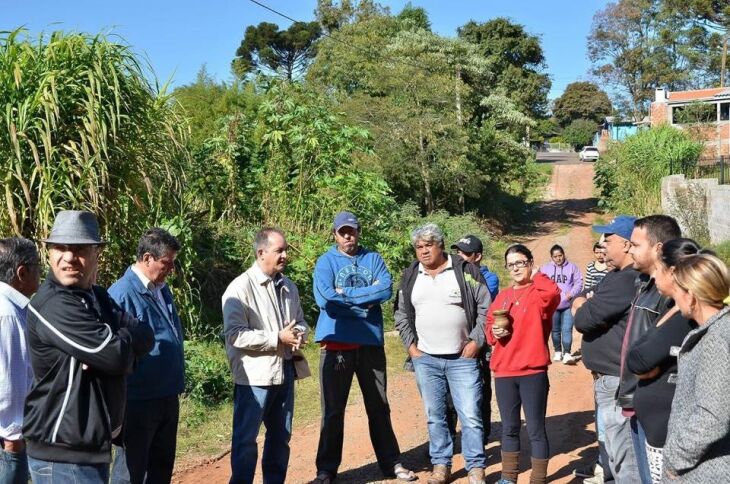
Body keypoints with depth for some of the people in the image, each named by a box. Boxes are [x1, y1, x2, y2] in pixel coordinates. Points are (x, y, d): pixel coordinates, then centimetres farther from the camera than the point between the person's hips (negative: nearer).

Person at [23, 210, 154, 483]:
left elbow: (145, 338, 1)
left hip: (92, 446, 9)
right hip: (63, 454, -8)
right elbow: (116, 355, -24)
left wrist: (116, 341, -17)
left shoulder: (98, 297, 10)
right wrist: (121, 340, -3)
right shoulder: (52, 305, -19)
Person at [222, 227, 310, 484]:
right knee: (246, 438, 2)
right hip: (254, 376, -7)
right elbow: (235, 335, -20)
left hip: (285, 371, 7)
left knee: (281, 437, 18)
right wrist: (278, 338, -21)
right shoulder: (240, 288, -14)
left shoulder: (288, 286, 8)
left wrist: (299, 334, -6)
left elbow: (300, 321, 18)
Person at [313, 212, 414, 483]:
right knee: (333, 409, 5)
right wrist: (366, 301, -11)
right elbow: (324, 299, -15)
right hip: (337, 343, -2)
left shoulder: (373, 259, 7)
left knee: (379, 407, 12)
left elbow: (386, 289, -10)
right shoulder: (326, 262, 0)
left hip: (371, 343, 2)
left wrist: (346, 294, -13)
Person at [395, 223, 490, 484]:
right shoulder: (410, 276, 7)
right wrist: (411, 345, 5)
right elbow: (401, 314, 14)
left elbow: (485, 308, -2)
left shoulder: (465, 270, -3)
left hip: (462, 358, -3)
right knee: (435, 417, 11)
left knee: (470, 416, -2)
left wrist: (476, 341, -7)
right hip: (425, 359, 3)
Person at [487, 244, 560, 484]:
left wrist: (535, 275, -9)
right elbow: (489, 325, 19)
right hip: (503, 371, 5)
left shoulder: (540, 293, -3)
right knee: (509, 428, 16)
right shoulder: (502, 296, 13)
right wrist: (494, 332, -4)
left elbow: (553, 293, -26)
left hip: (533, 371, -5)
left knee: (536, 430, 0)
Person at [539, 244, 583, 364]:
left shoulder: (572, 267, 2)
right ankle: (558, 352, 24)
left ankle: (567, 354, -10)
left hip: (568, 305, -2)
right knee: (555, 330, 12)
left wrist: (571, 293, -15)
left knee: (567, 329, -10)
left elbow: (579, 283, 1)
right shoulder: (545, 268, 4)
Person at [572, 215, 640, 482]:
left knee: (623, 455, -6)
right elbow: (579, 300, 17)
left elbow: (583, 318, -19)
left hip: (617, 381, -11)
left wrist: (583, 307, 2)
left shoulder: (627, 281, -21)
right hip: (607, 377, 11)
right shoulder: (616, 276, 14)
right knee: (611, 443, 23)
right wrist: (587, 304, -4)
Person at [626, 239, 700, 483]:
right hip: (660, 428, 9)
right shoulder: (676, 311, 10)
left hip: (671, 433, -9)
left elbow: (637, 361, -21)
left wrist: (649, 367, -3)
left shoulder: (686, 319, -22)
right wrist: (650, 366, -8)